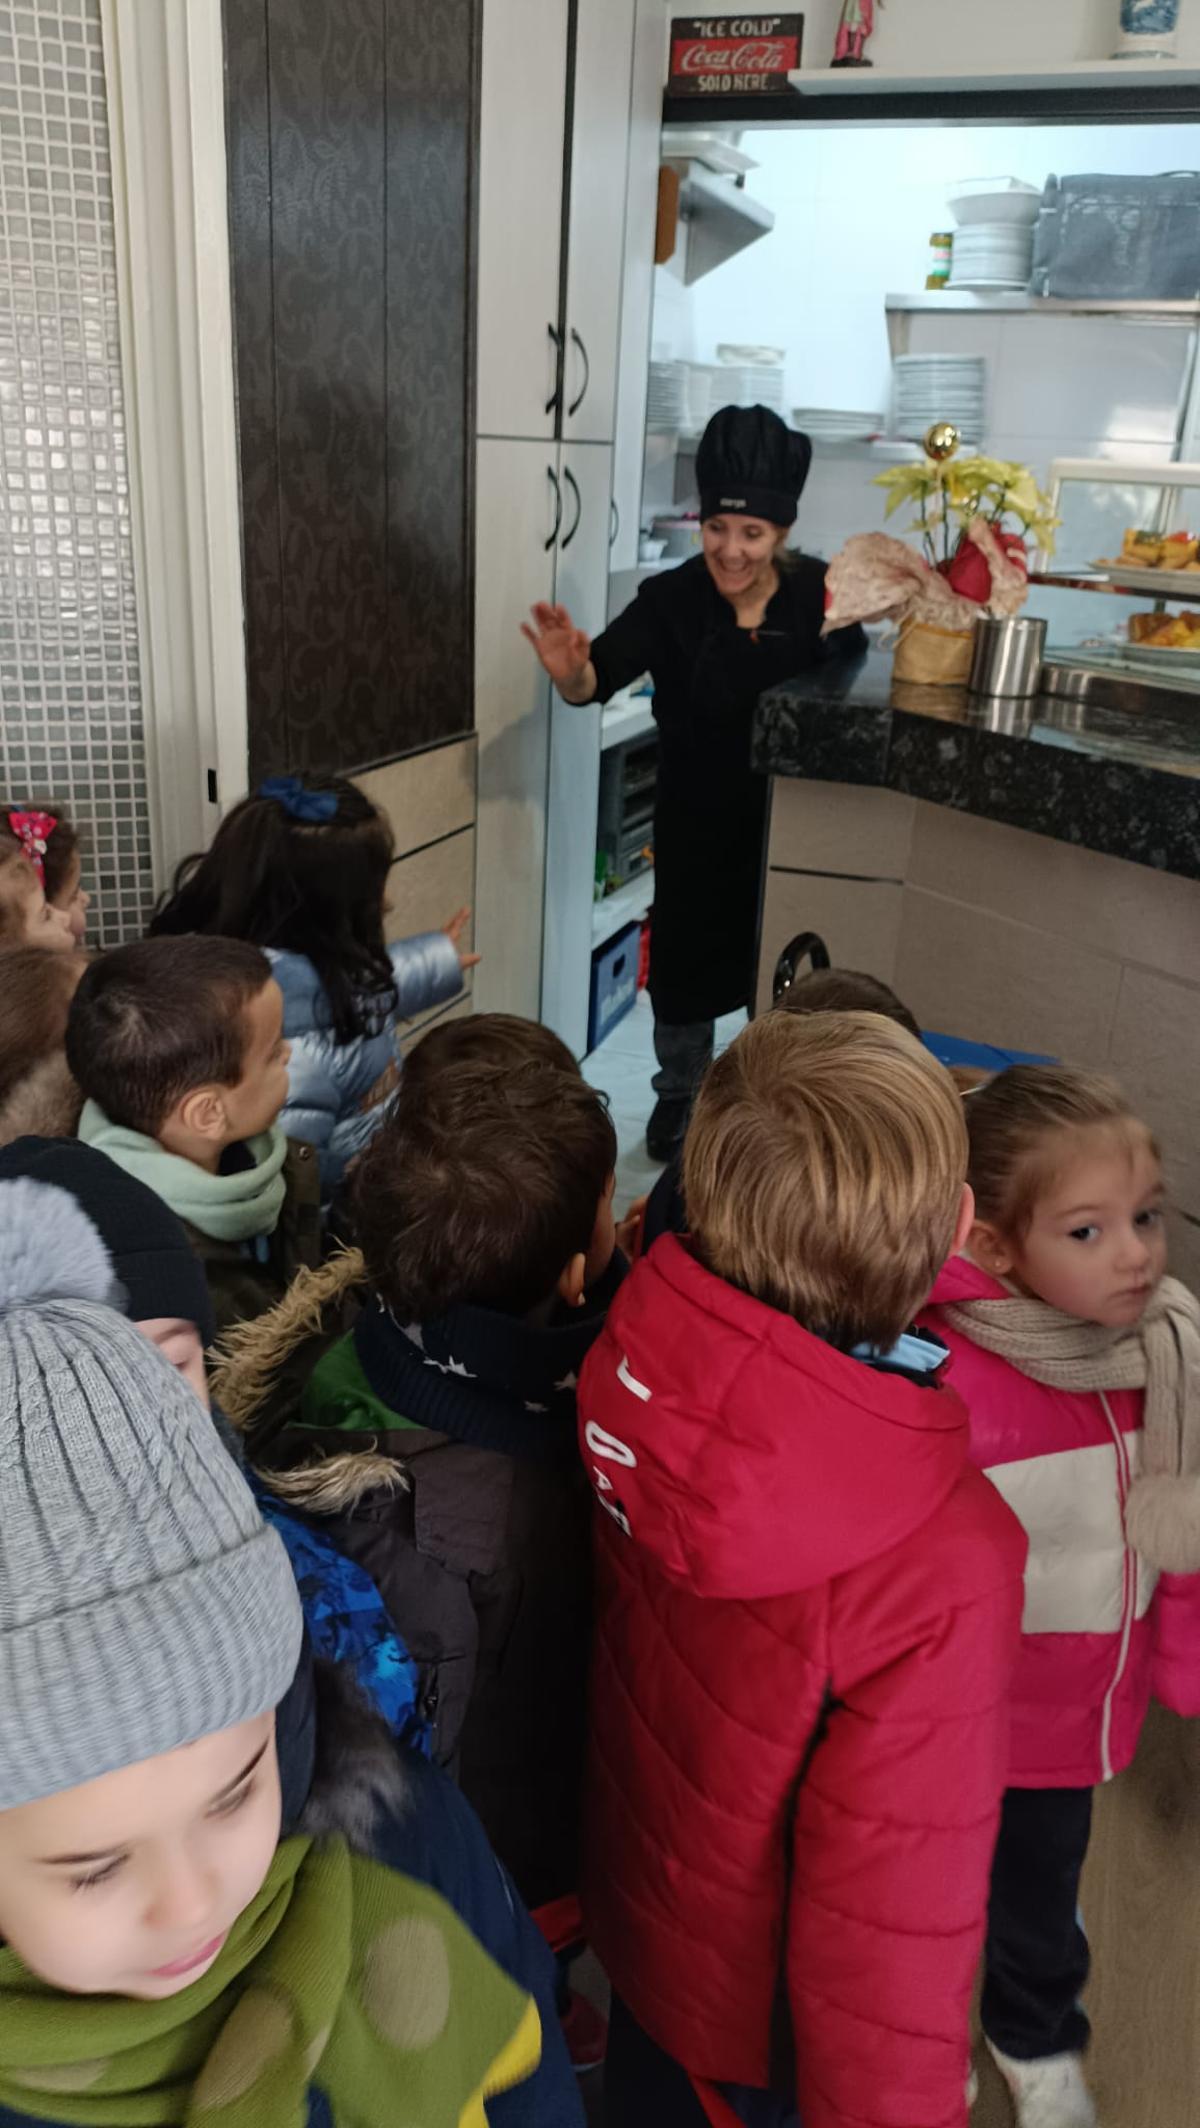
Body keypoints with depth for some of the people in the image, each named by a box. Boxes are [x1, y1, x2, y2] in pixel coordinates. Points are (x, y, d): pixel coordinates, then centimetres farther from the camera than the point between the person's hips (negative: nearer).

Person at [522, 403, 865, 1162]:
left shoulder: (817, 593, -11)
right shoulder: (670, 600, -17)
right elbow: (601, 676, -29)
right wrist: (571, 671, -48)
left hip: (792, 820, 2)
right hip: (698, 822, -1)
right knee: (690, 958, 12)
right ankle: (680, 1098, 36)